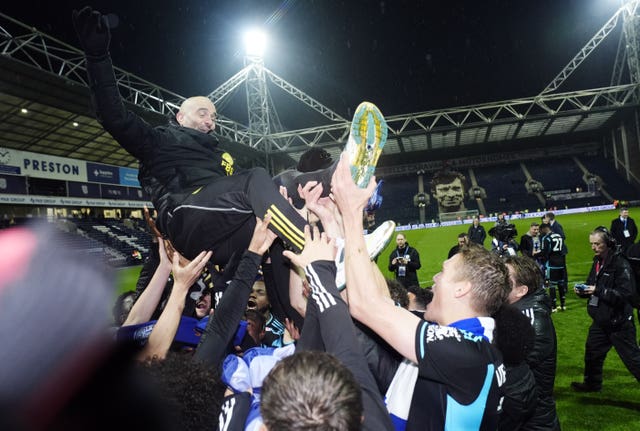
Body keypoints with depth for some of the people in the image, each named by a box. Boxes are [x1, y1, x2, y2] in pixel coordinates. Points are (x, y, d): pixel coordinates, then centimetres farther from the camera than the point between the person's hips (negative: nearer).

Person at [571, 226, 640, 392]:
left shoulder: (621, 264, -20)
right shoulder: (598, 261, 7)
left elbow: (625, 294, -25)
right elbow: (593, 287, 16)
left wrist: (598, 290, -29)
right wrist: (583, 290, -4)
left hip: (618, 322, -8)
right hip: (600, 321, 9)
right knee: (592, 352, 20)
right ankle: (592, 383, 38)